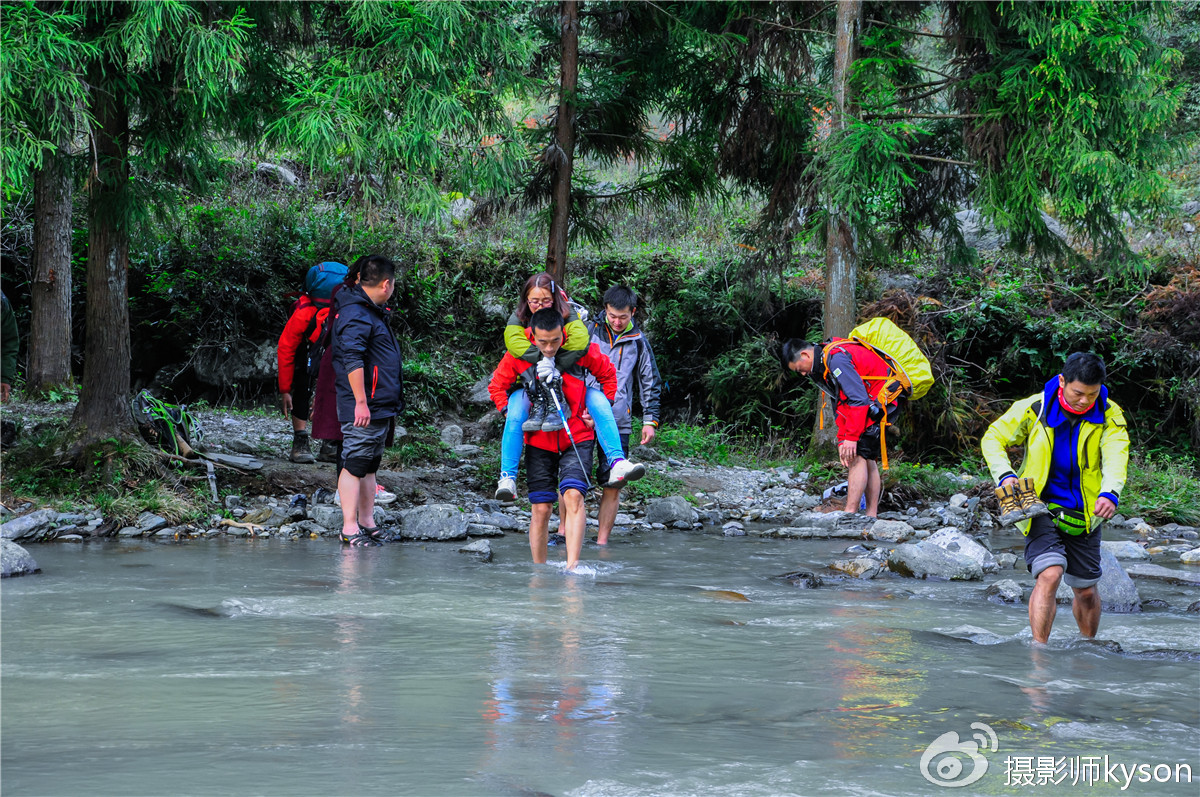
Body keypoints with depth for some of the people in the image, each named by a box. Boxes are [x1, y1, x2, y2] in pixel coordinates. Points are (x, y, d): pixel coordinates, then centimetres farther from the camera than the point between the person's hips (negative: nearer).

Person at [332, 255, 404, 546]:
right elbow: (352, 360, -24)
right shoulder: (356, 314, -16)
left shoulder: (372, 311, 18)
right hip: (362, 409, -11)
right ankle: (350, 528, -8)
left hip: (380, 407, 11)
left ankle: (367, 523, 20)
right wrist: (360, 402, -26)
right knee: (354, 465, -8)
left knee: (369, 466, 14)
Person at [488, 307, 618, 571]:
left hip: (576, 438, -1)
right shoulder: (518, 355, -7)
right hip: (539, 440, 1)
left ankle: (572, 567, -26)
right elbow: (497, 386, 11)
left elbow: (608, 375, 10)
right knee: (540, 508, 0)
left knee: (573, 495, -20)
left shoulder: (581, 350, -8)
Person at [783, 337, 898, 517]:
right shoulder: (823, 365, 12)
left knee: (857, 456, -14)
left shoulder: (836, 359, -21)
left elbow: (858, 399, -25)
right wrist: (842, 440, 7)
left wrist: (851, 437, -25)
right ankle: (871, 516, 10)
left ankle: (849, 515, -18)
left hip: (881, 400, -11)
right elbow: (841, 405, 16)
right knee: (868, 459, 10)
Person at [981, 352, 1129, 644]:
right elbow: (993, 438, 0)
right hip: (1041, 508, -2)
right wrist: (1005, 475, -19)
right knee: (1049, 575, -23)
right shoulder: (1033, 408, -9)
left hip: (1084, 514, 3)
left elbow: (1116, 456, -20)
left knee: (1086, 591, 12)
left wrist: (1110, 493, -40)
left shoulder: (1109, 415, -5)